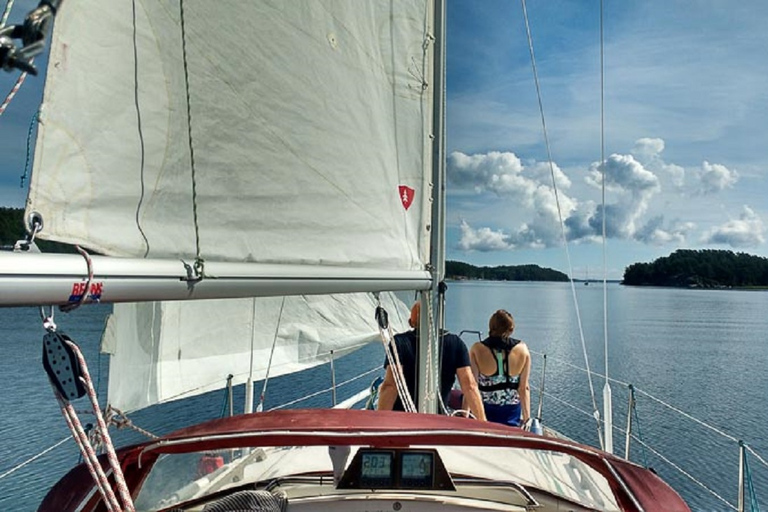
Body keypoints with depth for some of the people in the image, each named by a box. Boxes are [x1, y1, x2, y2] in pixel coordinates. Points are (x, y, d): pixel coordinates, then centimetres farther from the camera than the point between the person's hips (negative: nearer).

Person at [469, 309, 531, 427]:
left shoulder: (477, 349, -12)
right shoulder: (522, 350, -8)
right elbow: (524, 388, -1)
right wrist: (527, 417, 10)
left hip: (485, 411, -1)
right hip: (512, 412, 1)